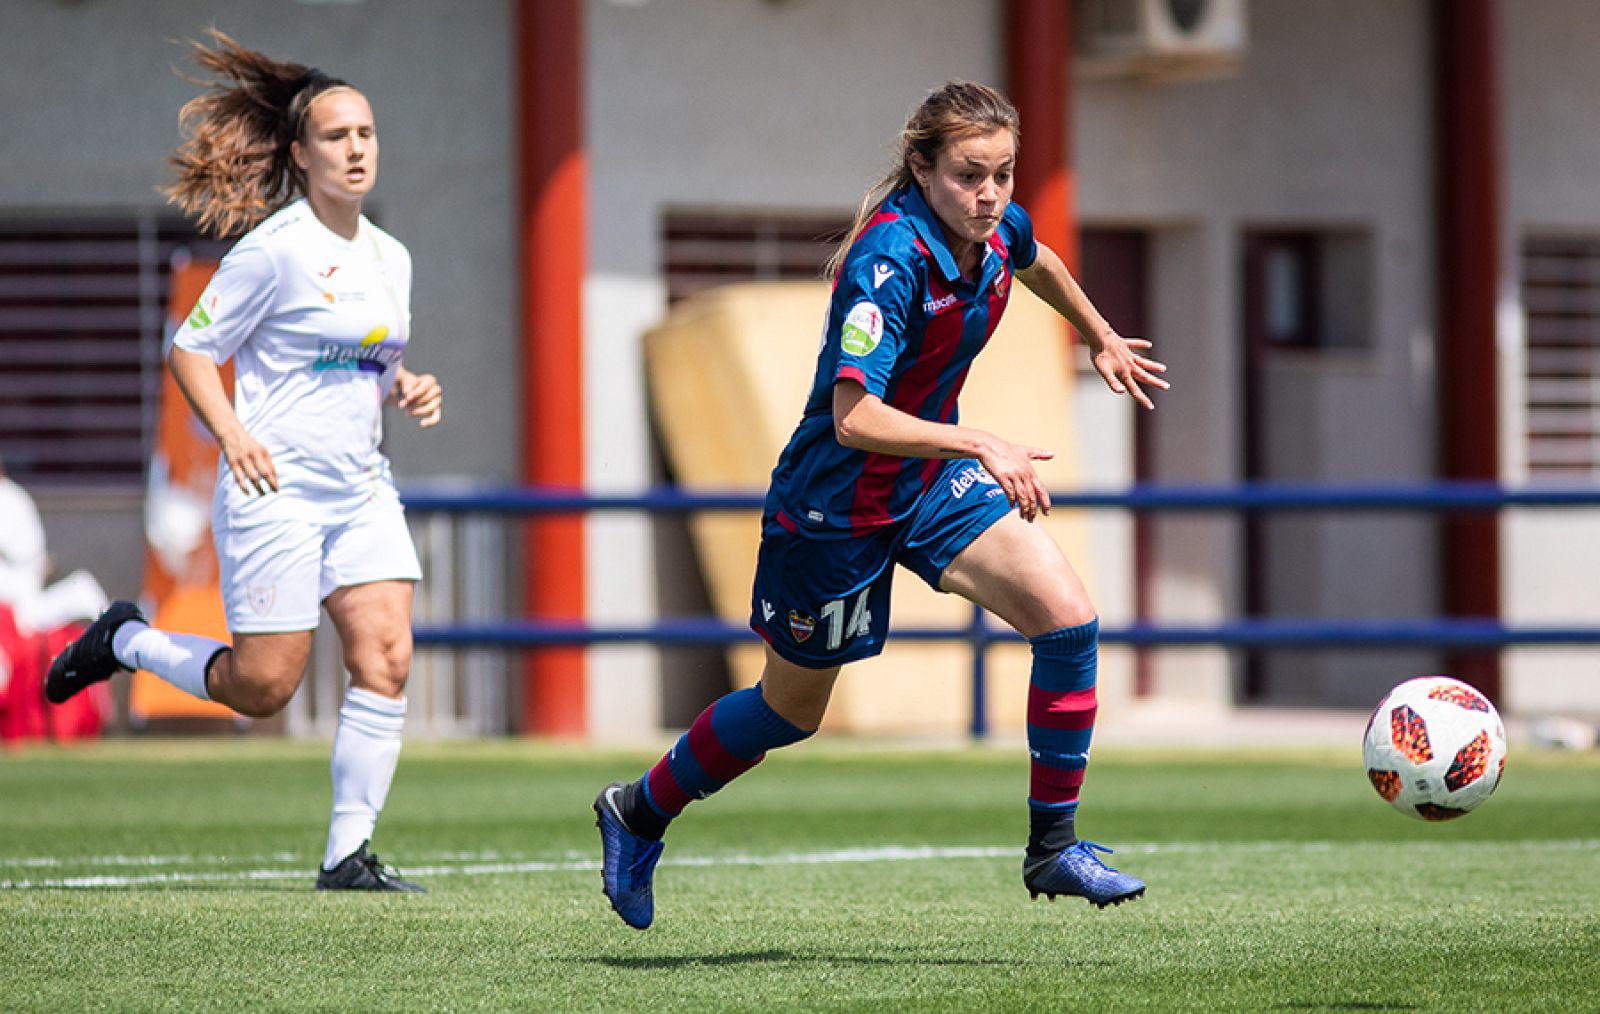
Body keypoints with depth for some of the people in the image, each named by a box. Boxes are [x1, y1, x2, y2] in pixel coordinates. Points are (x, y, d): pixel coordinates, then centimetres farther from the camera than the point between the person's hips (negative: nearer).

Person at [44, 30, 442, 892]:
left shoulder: (390, 257, 12)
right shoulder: (275, 248, -9)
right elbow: (189, 349, -5)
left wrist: (407, 391, 4)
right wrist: (232, 434, -17)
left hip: (360, 487, 6)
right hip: (275, 487, -6)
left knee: (386, 659, -10)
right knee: (262, 688, -6)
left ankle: (347, 855, -3)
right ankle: (124, 642, 22)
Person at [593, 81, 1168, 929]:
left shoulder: (996, 230, -7)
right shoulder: (888, 261, -31)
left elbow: (1037, 263, 21)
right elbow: (856, 418, -37)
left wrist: (1102, 339, 35)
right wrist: (980, 444, -42)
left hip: (935, 477, 6)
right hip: (839, 501, -6)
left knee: (1068, 618, -14)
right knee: (790, 709, 12)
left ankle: (1053, 848, -4)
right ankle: (639, 812, 38)